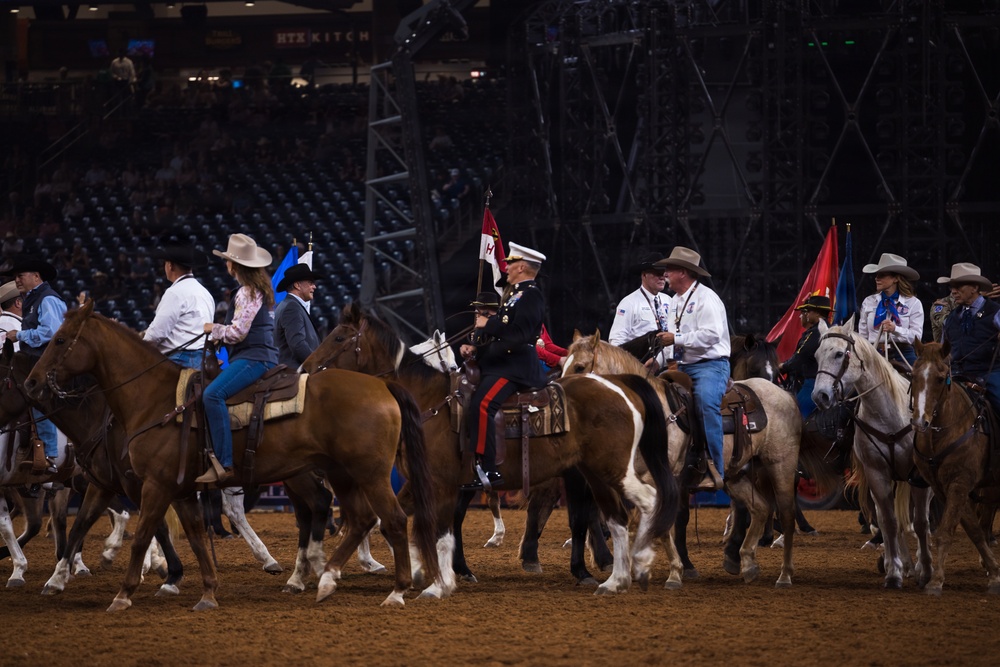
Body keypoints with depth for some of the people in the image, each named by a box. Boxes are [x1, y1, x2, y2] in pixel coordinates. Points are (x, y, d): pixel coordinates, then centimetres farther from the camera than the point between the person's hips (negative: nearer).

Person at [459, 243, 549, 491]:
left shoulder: (531, 295, -10)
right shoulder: (515, 294, 21)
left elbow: (521, 333, -24)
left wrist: (488, 324, -18)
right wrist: (475, 347, 8)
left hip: (514, 367, -11)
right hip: (498, 363, 11)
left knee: (482, 405, -27)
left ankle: (488, 472, -29)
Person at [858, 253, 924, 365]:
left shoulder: (913, 303, 4)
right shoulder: (869, 302, 14)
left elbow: (916, 336, -5)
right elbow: (862, 335, 14)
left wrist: (895, 329, -20)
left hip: (903, 354, -2)